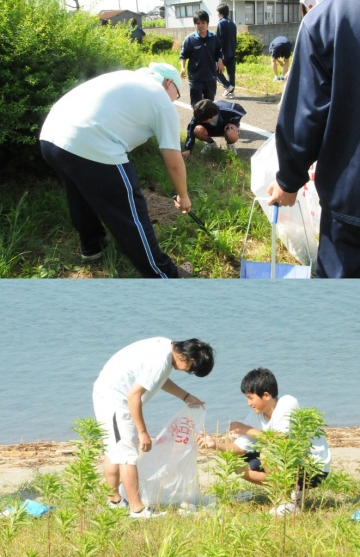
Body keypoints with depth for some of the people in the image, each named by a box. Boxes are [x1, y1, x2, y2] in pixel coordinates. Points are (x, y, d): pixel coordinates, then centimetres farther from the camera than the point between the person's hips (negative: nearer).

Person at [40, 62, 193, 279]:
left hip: (50, 136, 8)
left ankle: (92, 245, 54)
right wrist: (183, 196, 24)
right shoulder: (163, 103, 9)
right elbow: (174, 163, 10)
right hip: (92, 150, -8)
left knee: (85, 196, 33)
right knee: (131, 217, 6)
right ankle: (164, 276, 17)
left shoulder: (128, 77, 28)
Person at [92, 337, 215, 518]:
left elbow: (159, 379, 23)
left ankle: (114, 499, 33)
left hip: (107, 393, 11)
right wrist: (143, 432, -21)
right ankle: (137, 510, -4)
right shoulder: (161, 361, -26)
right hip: (115, 399, -11)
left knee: (114, 450, 20)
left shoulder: (166, 347, 3)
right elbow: (134, 395, -27)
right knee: (127, 455, -7)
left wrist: (186, 396, 19)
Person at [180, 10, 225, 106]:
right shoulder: (190, 39, -7)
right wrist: (183, 68, -17)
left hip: (211, 77, 3)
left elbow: (219, 53, 11)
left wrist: (220, 61, -9)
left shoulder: (214, 38, 0)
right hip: (195, 78, -3)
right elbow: (183, 55, -2)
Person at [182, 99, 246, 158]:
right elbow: (191, 131, -20)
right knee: (197, 130, -30)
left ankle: (230, 144, 1)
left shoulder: (226, 110, -37)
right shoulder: (199, 116, -30)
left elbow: (240, 109, -16)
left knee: (232, 136, -40)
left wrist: (233, 123, -25)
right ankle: (211, 143, 5)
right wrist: (188, 150, -27)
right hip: (212, 129, 3)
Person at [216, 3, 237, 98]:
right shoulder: (232, 24, 13)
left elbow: (219, 40, -15)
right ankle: (231, 92, 9)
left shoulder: (221, 23, -12)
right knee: (231, 72, 8)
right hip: (232, 53, 8)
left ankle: (227, 86, -7)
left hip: (224, 53, -7)